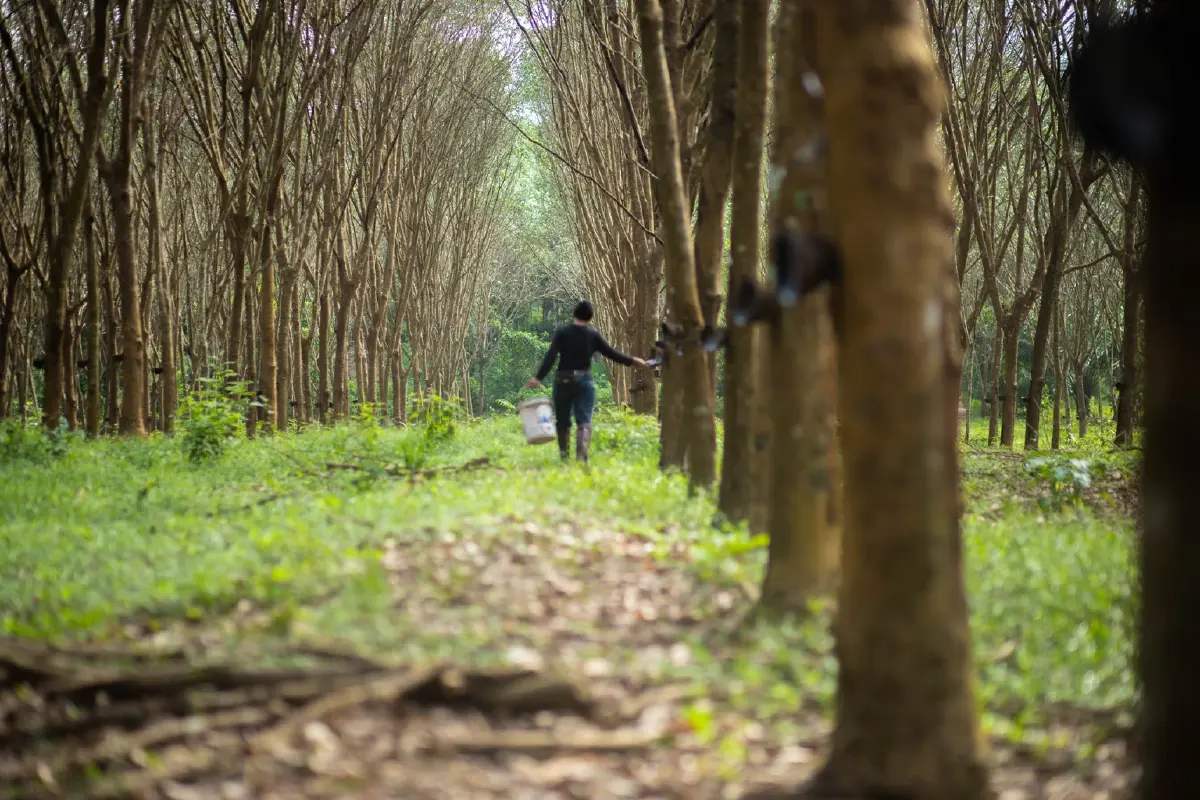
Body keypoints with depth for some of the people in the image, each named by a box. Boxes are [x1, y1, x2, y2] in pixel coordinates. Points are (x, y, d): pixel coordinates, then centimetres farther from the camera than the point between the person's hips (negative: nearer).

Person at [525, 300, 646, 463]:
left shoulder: (562, 333, -2)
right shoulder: (593, 335, -1)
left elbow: (550, 357, -12)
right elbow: (611, 353, 3)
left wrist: (539, 378, -16)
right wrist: (632, 361, 15)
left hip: (563, 381, 1)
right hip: (584, 382, -1)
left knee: (562, 421, 14)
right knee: (584, 421, -4)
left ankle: (564, 455, 19)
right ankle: (581, 455, -22)